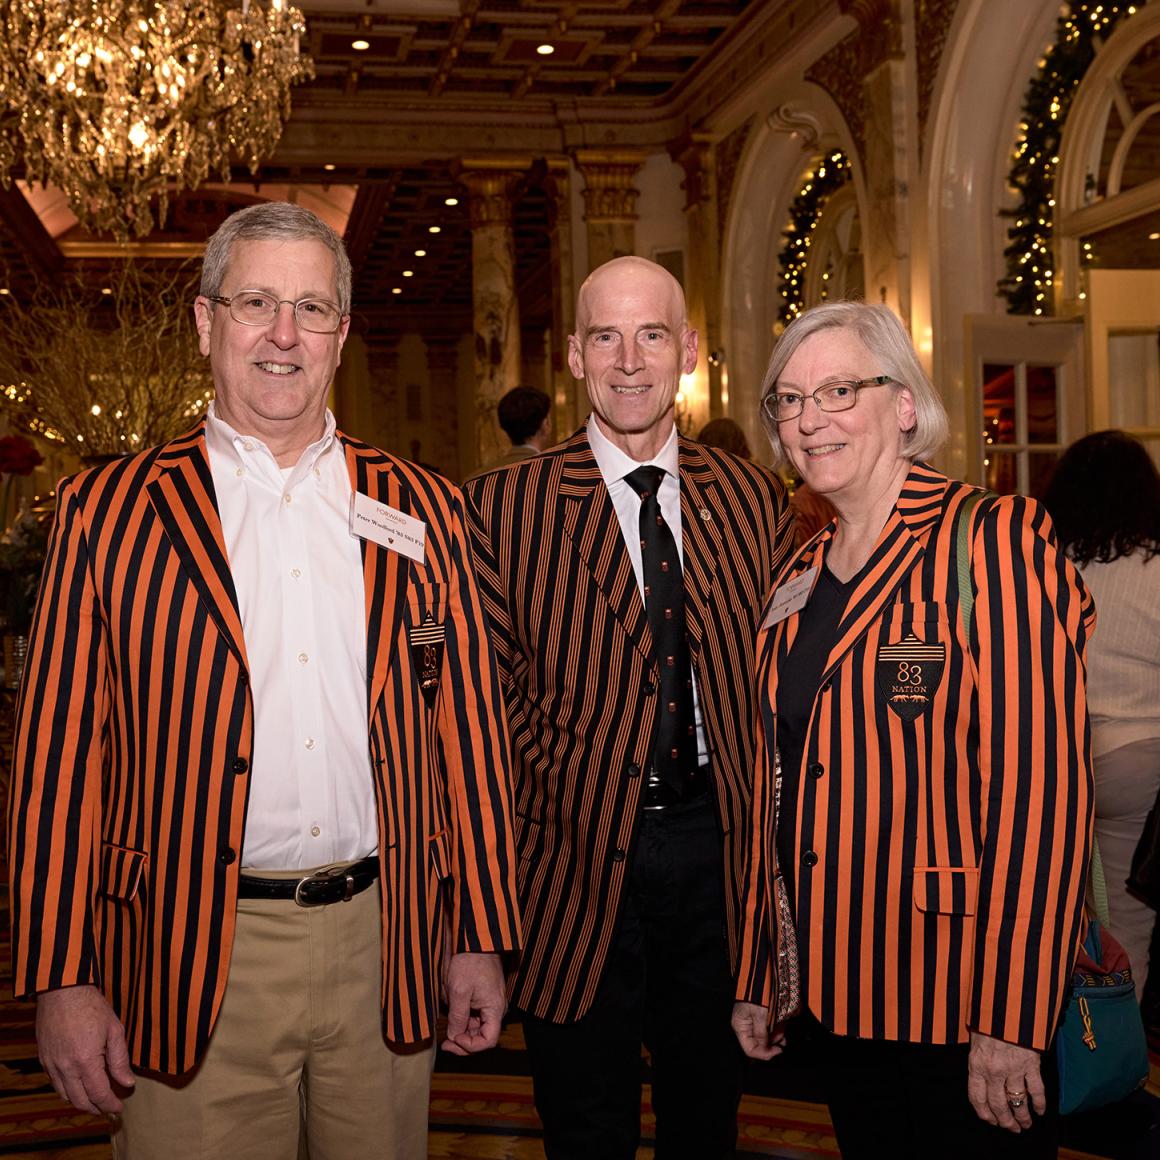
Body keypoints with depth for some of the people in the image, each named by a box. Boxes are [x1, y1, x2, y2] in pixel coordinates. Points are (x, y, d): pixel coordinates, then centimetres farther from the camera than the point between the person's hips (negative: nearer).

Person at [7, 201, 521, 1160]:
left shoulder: (422, 510, 5)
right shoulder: (108, 512, -1)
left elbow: (468, 727, 6)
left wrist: (480, 938, 5)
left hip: (385, 949, 2)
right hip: (192, 966, -2)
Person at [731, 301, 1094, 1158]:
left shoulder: (995, 539, -11)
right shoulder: (802, 580, 10)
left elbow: (1043, 783, -17)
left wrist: (1009, 1021, -20)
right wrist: (757, 977, 11)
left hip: (959, 1009, -6)